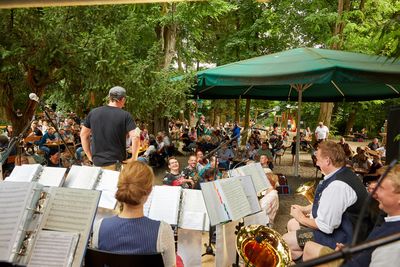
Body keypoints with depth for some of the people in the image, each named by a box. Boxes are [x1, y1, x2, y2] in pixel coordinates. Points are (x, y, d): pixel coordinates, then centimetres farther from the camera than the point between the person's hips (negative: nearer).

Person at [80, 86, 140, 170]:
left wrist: (90, 156, 16)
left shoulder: (93, 113, 4)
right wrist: (133, 159, -6)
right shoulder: (125, 115, -8)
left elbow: (83, 135, 11)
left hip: (97, 162, 4)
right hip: (116, 163, -4)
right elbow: (135, 137, -16)